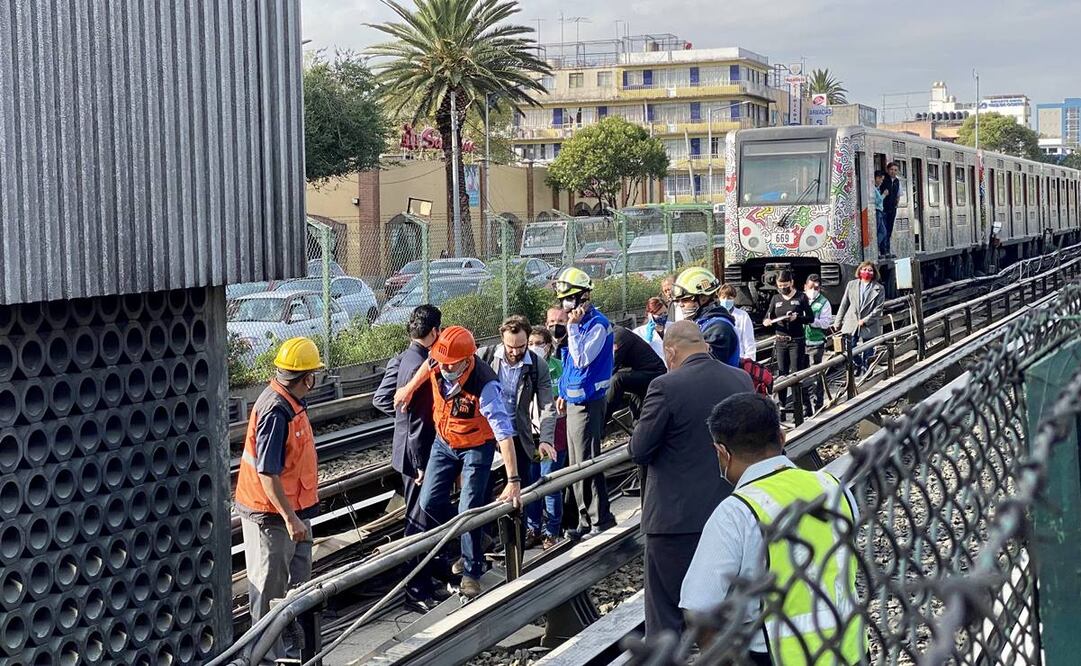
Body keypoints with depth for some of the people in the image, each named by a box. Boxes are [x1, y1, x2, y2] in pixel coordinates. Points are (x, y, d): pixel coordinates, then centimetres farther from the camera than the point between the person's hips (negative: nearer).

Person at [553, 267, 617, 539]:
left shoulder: (597, 324, -15)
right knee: (577, 465, 13)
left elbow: (582, 359, -24)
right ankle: (587, 519, 20)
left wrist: (573, 327, -18)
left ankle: (600, 519, 1)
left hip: (588, 402, -10)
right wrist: (564, 393, 20)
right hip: (574, 401, 10)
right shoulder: (578, 322, 13)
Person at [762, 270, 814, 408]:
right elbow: (767, 317, 10)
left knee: (796, 373, -5)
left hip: (797, 341, -3)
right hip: (780, 341, 3)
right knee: (781, 374, 4)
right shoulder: (776, 298, 9)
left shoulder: (801, 298, 0)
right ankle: (782, 404, 11)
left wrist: (797, 317, -19)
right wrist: (767, 321, -13)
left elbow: (811, 318, -1)